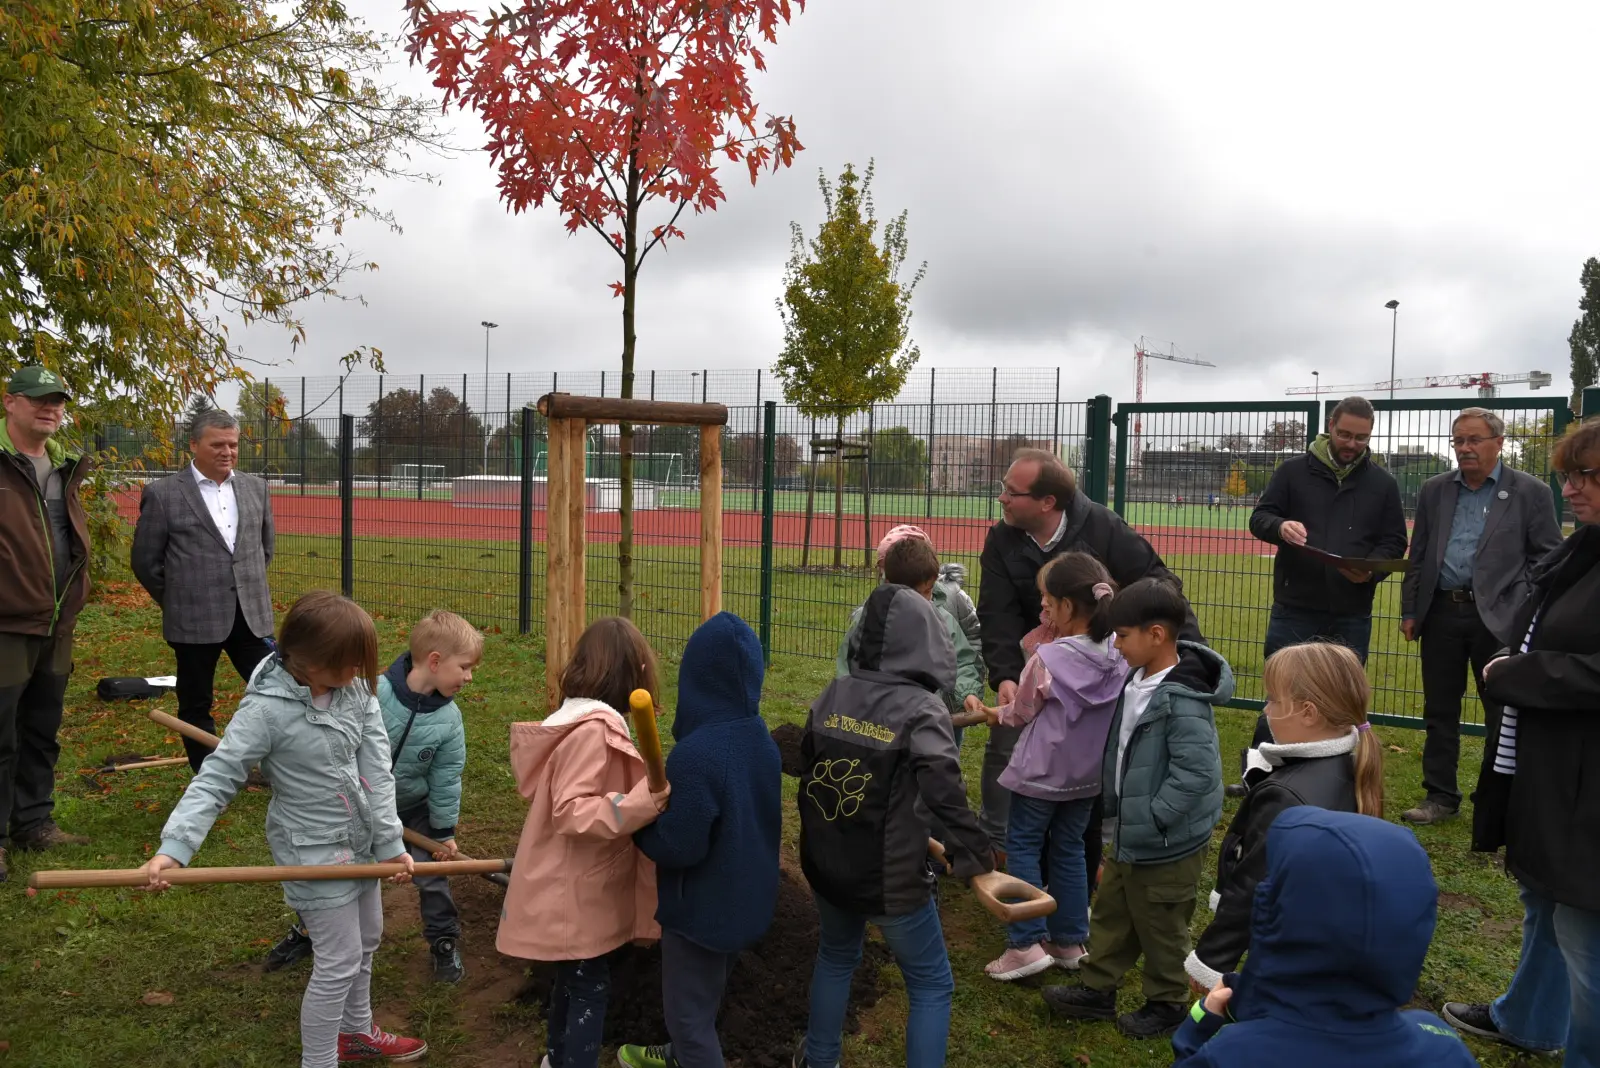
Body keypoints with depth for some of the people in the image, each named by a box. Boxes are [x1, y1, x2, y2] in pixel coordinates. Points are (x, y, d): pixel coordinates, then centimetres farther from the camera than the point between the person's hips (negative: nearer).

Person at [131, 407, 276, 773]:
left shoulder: (256, 487, 8)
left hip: (252, 616, 3)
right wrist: (179, 603, 5)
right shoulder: (162, 493, -5)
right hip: (194, 620, -3)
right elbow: (145, 561, 0)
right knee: (196, 705, 8)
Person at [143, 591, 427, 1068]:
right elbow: (216, 779, -22)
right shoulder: (266, 709, -24)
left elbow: (375, 768, -10)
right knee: (339, 962, 1)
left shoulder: (356, 688, -9)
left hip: (359, 839, 7)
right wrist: (174, 847, -33)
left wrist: (389, 842, -12)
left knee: (367, 940, 23)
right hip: (314, 850, -7)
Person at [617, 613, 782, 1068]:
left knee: (687, 1010, 12)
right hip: (748, 898, 8)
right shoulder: (761, 739, -5)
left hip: (702, 908, -8)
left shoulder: (695, 754, -31)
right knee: (703, 994, 31)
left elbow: (678, 846, -28)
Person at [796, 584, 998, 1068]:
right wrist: (975, 856, -23)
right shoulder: (921, 709, -19)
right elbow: (946, 793, -31)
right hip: (891, 879, -6)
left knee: (836, 956, 31)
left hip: (827, 865, 6)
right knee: (932, 986, 15)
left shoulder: (833, 694, -4)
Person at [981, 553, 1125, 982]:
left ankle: (1026, 943, 4)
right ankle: (1069, 941, 25)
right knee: (1070, 849, 18)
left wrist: (993, 713, 15)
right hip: (1087, 774, 6)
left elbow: (1020, 713, -7)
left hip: (1041, 772, -5)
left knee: (1022, 846, 8)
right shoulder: (1118, 657, -8)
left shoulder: (1047, 659, -22)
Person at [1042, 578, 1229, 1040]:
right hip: (1130, 832, 9)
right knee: (1110, 911, 21)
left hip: (1166, 842, -9)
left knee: (1159, 926, 11)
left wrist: (1152, 819, -23)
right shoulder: (1138, 680, 1)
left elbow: (1195, 771, -30)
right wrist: (1121, 810, 13)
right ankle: (1097, 989, 37)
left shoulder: (1181, 699, -28)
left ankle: (1167, 1003, 32)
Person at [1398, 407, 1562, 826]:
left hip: (1498, 617, -4)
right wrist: (1410, 611, 7)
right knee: (1439, 712, 10)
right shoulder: (1434, 490, 9)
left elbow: (1548, 559, -2)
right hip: (1441, 613, 4)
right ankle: (1440, 796, 22)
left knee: (1503, 716, 4)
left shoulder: (1530, 492, -1)